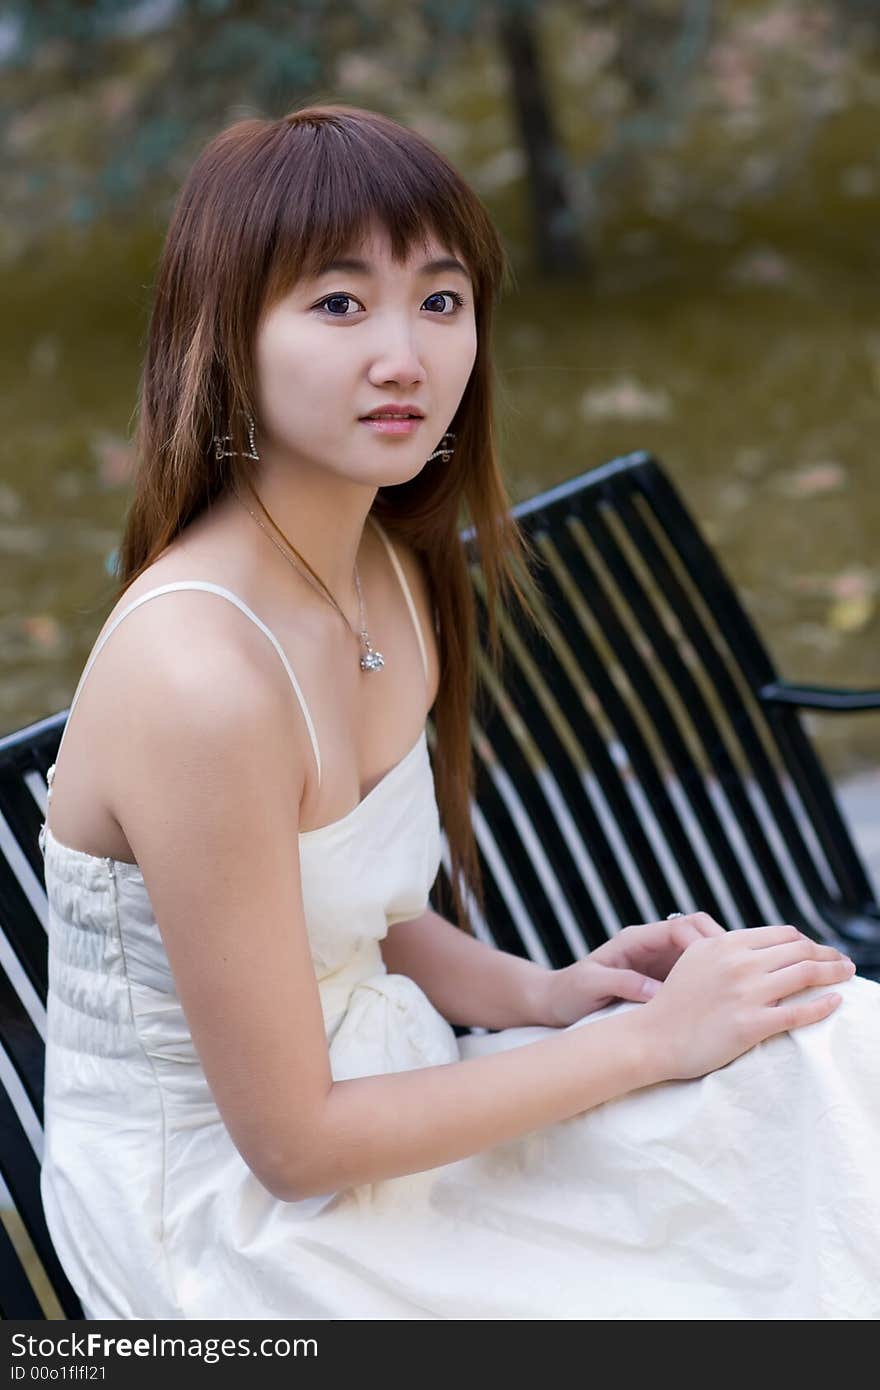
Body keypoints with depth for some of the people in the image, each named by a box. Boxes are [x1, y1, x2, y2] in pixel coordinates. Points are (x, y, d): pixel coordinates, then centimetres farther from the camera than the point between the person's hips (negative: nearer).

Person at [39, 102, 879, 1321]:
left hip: (376, 1092, 8)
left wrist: (541, 995, -5)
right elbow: (292, 1142, -22)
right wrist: (649, 1041, -17)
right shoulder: (201, 679, -28)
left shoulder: (391, 571, -1)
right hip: (227, 1215, -8)